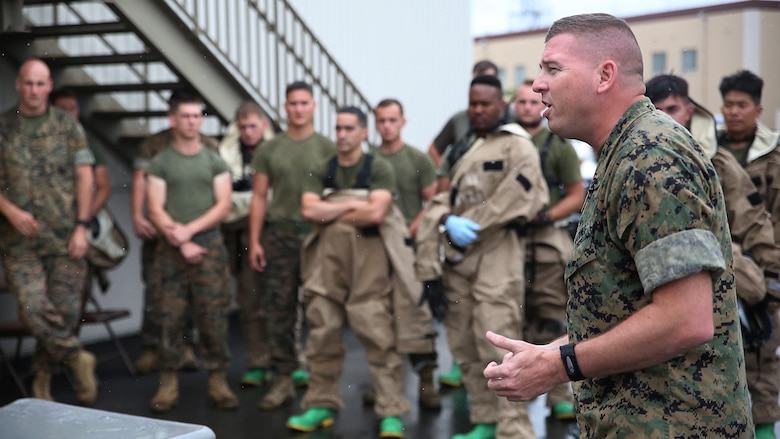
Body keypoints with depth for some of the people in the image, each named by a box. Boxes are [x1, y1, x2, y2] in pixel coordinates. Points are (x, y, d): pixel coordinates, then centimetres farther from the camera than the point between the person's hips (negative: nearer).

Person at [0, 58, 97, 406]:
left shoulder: (67, 125, 5)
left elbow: (84, 176, 3)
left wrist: (81, 226, -5)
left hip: (64, 237, 1)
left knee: (66, 310, 3)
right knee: (33, 308, -14)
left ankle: (43, 374, 24)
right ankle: (76, 357, 8)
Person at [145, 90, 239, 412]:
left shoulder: (215, 162, 11)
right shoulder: (160, 164, 7)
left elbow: (223, 206, 2)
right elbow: (156, 211, 0)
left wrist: (190, 229, -10)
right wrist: (181, 243, -10)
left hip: (210, 246, 1)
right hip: (171, 251, 0)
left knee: (214, 317, -2)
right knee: (170, 318, -1)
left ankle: (218, 380, 5)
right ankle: (168, 383, 7)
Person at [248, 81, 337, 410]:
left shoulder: (327, 148, 5)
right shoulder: (269, 150, 11)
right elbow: (259, 197, 10)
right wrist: (254, 241, 3)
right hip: (278, 234, 2)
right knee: (278, 309, 2)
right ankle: (284, 379, 9)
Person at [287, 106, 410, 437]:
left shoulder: (378, 169, 2)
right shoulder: (322, 172, 13)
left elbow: (377, 213, -12)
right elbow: (308, 210, -2)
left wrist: (331, 216, -2)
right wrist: (353, 204, -5)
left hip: (368, 255, -4)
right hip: (326, 257, 4)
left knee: (378, 334, -8)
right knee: (323, 332, 7)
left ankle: (391, 412, -4)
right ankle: (321, 404, 18)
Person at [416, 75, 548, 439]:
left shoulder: (517, 146, -1)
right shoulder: (461, 151, 20)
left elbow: (517, 195, -17)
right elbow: (442, 205, 15)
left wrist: (469, 224, -14)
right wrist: (449, 224, -6)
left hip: (496, 257, -7)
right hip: (457, 258, 7)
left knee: (498, 347, -15)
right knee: (466, 348, 10)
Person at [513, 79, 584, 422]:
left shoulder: (558, 145, 5)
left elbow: (577, 195, 3)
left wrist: (546, 216, -11)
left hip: (546, 241, -3)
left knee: (550, 322, -5)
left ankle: (559, 395, -2)